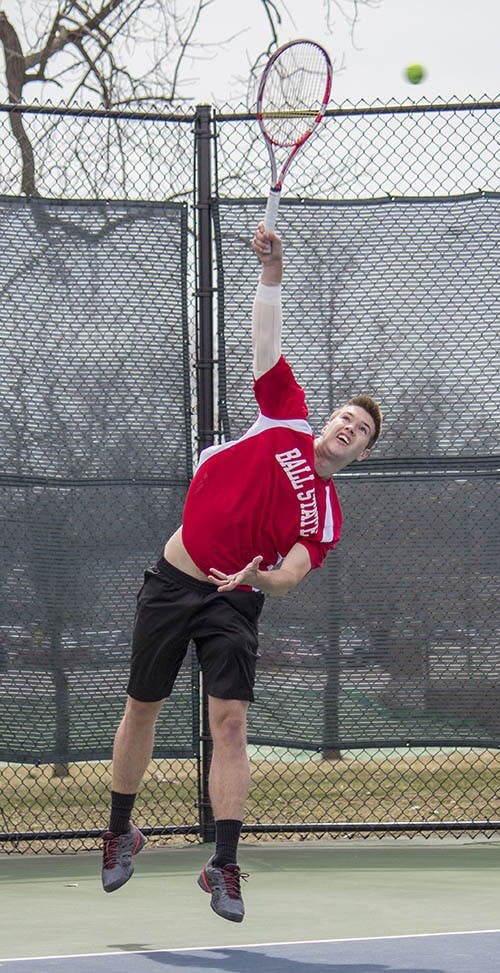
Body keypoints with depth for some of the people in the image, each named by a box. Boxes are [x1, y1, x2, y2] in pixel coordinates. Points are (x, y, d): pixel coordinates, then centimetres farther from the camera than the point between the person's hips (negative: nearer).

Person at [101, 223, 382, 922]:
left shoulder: (326, 515, -3)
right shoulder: (287, 420, 1)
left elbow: (289, 577, -15)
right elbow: (267, 343, -3)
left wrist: (260, 577, -38)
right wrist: (272, 270, -15)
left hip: (233, 602, -1)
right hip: (172, 582, 2)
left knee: (230, 721, -14)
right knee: (142, 707, 9)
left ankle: (225, 868, -11)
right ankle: (121, 833, 29)